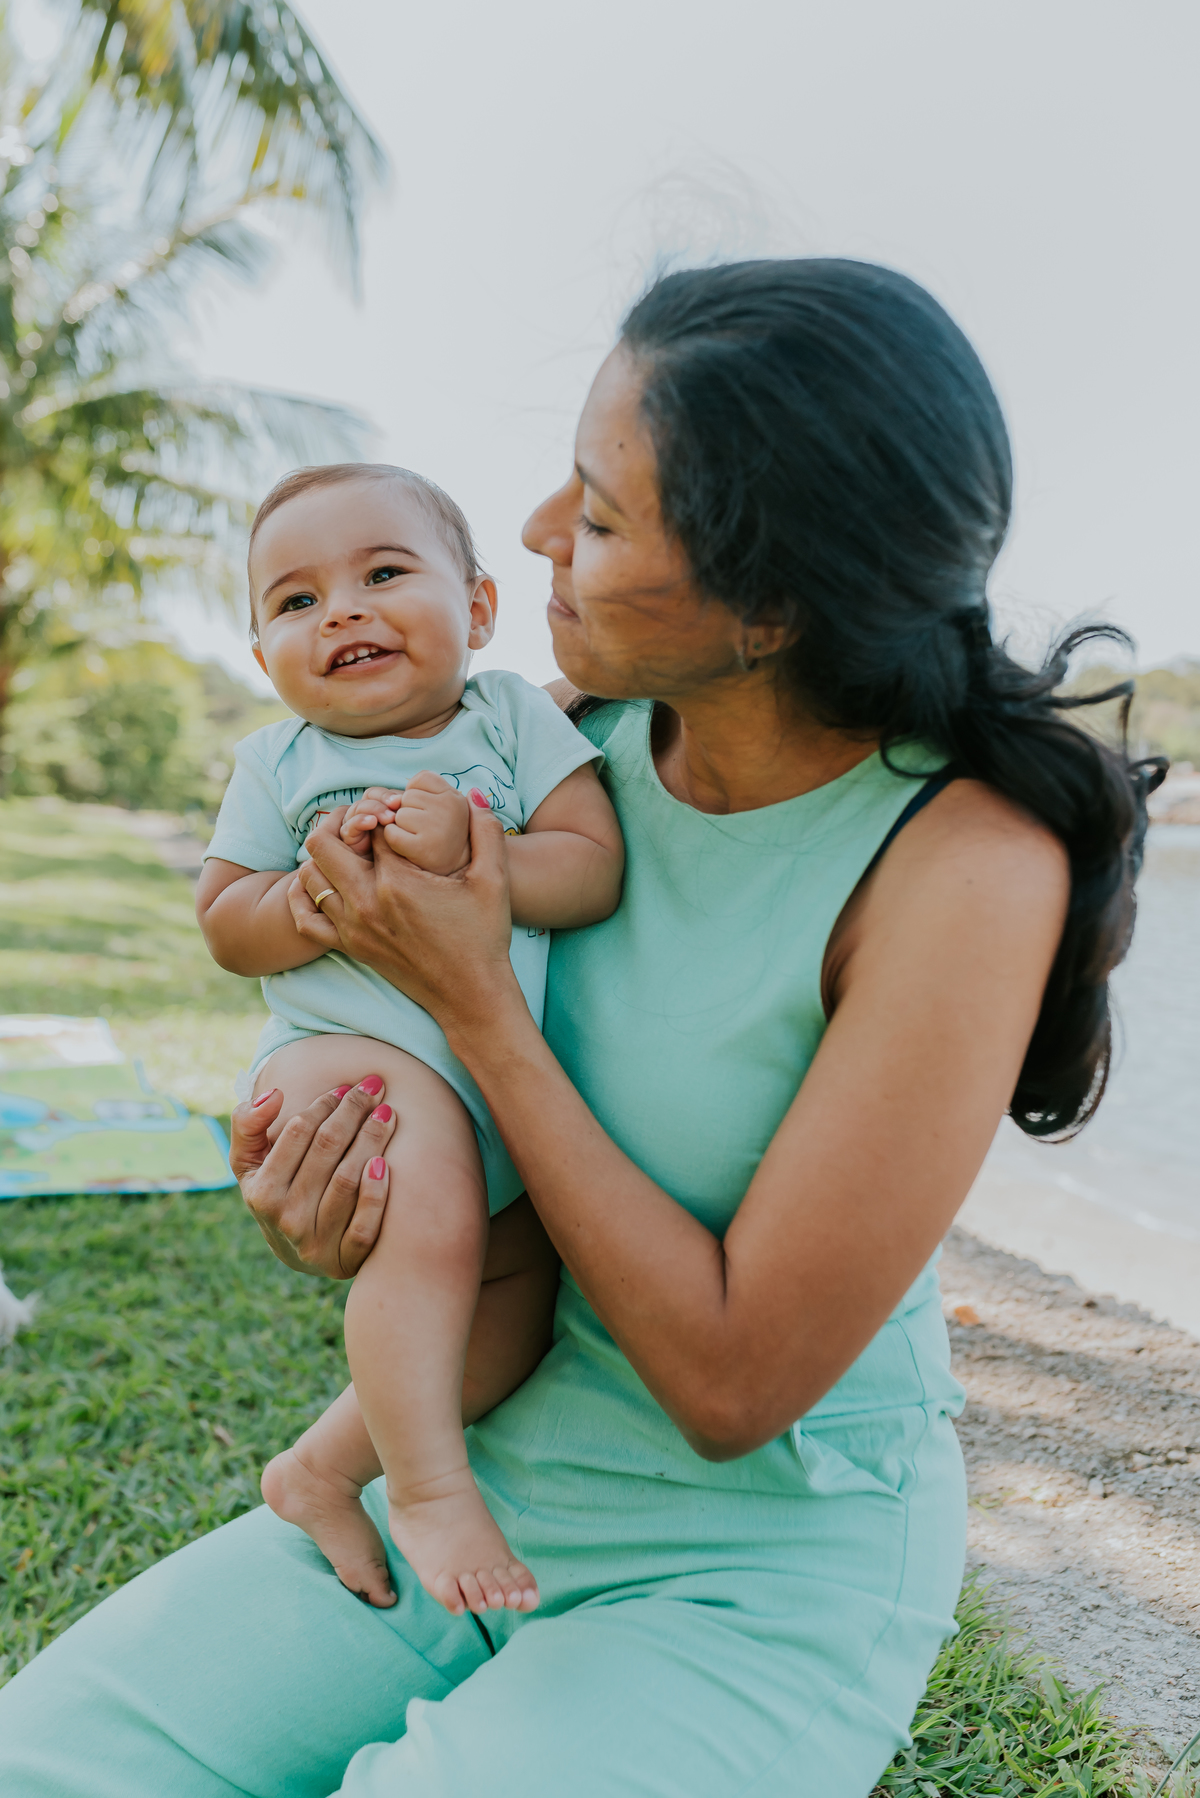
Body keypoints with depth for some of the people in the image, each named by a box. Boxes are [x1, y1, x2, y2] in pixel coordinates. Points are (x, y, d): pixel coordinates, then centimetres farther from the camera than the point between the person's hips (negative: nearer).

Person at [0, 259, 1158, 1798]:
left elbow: (734, 1382, -21)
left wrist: (472, 1002, -21)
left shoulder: (967, 865, -22)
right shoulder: (581, 740, -6)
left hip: (766, 1571, -4)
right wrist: (328, 1223, -14)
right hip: (470, 1477, 5)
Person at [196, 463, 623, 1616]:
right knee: (433, 1220, -30)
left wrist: (465, 856, -23)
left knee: (514, 1317, 5)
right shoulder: (277, 763, 6)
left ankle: (323, 1470, 23)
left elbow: (595, 870, -6)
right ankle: (431, 1485, -10)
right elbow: (227, 927, 1)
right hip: (351, 1054, -3)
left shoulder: (517, 718, 4)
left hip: (513, 1072, 4)